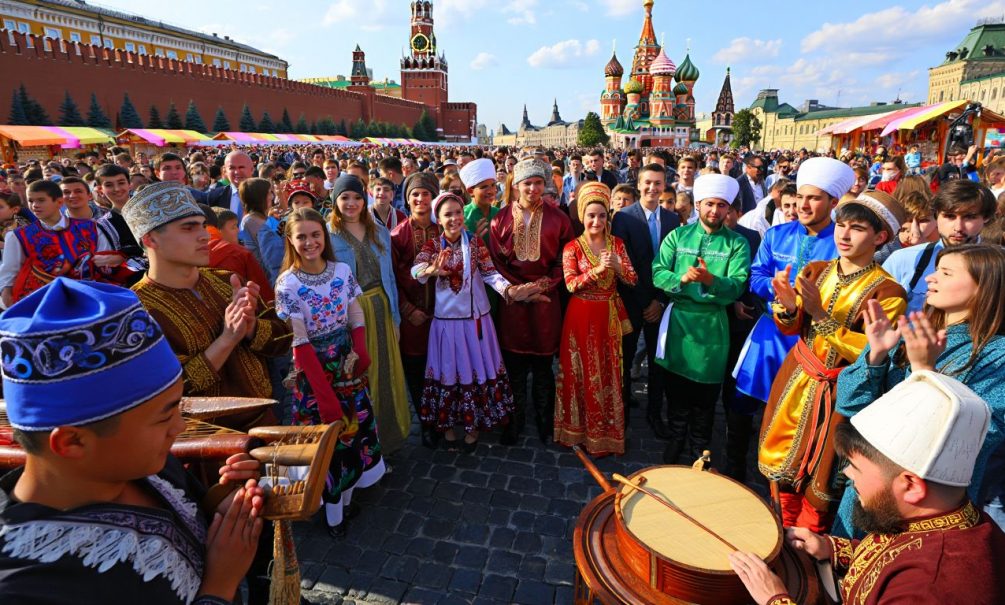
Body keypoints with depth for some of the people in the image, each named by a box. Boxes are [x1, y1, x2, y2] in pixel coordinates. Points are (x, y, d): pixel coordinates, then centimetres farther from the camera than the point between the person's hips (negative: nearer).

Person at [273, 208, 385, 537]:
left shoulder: (343, 271, -4)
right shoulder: (287, 284, -15)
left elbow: (357, 321, 0)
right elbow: (300, 343, -16)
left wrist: (361, 355, -17)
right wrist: (325, 393, -17)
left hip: (348, 364, 4)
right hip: (313, 368, -4)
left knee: (354, 425, 13)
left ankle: (347, 495, 35)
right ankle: (333, 511, 29)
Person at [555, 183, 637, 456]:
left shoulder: (617, 244, 5)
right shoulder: (572, 247, -4)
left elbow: (632, 280, 0)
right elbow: (571, 284, -14)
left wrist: (617, 266, -19)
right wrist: (598, 269, -24)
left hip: (610, 316, 3)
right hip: (582, 317, -2)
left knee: (609, 373, 9)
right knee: (583, 373, 6)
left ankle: (606, 431, 25)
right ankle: (582, 428, 23)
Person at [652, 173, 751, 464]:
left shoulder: (737, 243, 1)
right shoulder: (678, 235, 5)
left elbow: (738, 285, -11)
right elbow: (657, 272, -5)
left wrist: (711, 280, -30)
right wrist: (682, 279, -24)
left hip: (712, 324, -1)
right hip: (678, 318, 1)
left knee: (705, 394, 8)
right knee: (675, 386, 13)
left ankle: (698, 449, 28)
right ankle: (676, 439, 34)